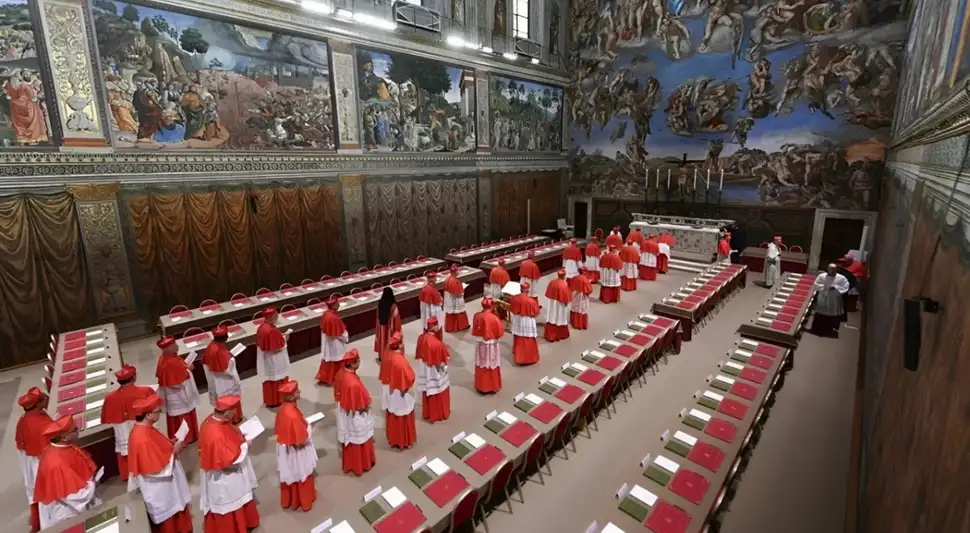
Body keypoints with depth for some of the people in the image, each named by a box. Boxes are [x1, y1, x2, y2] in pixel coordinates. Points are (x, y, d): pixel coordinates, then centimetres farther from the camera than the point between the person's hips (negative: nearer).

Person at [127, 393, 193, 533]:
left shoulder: (144, 429, -4)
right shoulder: (142, 438, -32)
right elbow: (158, 469, -28)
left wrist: (172, 444, -2)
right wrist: (174, 452, -19)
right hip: (160, 491, -9)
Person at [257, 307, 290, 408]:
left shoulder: (262, 327, -2)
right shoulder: (271, 330, -30)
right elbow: (276, 349, -26)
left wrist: (280, 337, 8)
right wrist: (284, 339, -12)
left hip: (265, 359, 9)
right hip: (273, 361, -9)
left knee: (269, 379, 22)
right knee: (276, 380, 9)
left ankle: (269, 400, 37)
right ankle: (275, 401, 24)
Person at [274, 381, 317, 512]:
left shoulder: (283, 408, -11)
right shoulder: (293, 415, -36)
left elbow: (279, 429, 6)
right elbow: (302, 440, -29)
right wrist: (308, 427, -12)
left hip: (286, 449, 8)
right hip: (295, 452, -8)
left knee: (290, 475, 27)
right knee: (300, 476, 17)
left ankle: (288, 500, 47)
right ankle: (303, 502, 38)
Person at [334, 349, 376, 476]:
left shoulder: (341, 374, -12)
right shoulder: (353, 383, -38)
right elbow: (360, 406, -26)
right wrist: (367, 406, -6)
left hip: (344, 412, 8)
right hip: (355, 417, -8)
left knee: (348, 439, 27)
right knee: (357, 440, 16)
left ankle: (348, 463, 48)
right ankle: (360, 465, 38)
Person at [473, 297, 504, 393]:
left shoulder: (477, 316, -7)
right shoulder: (494, 318, -22)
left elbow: (474, 331, 4)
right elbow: (500, 333, -12)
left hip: (479, 344, 5)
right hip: (491, 345, -4)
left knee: (480, 364, 17)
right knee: (491, 365, 11)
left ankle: (480, 386, 28)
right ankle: (492, 386, 22)